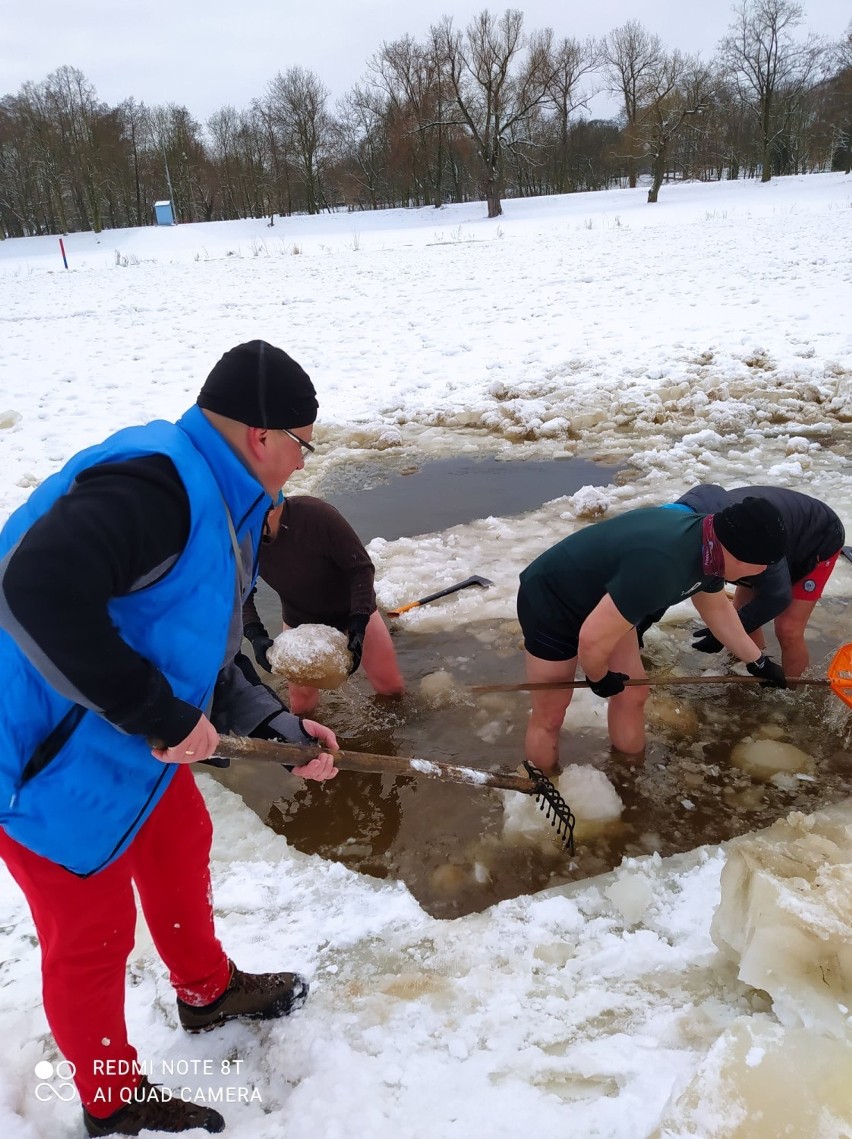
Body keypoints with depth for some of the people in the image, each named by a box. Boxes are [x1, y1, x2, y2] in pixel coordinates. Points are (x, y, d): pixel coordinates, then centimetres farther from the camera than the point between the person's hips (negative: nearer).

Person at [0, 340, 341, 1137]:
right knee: (93, 933, 9)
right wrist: (160, 715, -33)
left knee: (180, 846, 25)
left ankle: (206, 991, 54)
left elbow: (196, 652, 10)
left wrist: (278, 727, 1)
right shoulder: (155, 483, -28)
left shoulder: (215, 506, 4)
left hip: (124, 738, 10)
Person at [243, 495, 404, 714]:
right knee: (301, 705, 5)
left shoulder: (316, 513, -35)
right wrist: (256, 636, -29)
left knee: (392, 687, 4)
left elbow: (362, 567, -27)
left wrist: (359, 624, -35)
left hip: (353, 612, -2)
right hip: (301, 621, 2)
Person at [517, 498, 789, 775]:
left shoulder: (707, 545, -9)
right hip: (548, 602, -9)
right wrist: (600, 679, -14)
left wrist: (757, 661, 22)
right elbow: (592, 640, -36)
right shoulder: (660, 565, -41)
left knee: (632, 695, 14)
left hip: (598, 600, 9)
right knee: (550, 717, 4)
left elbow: (718, 609, 14)